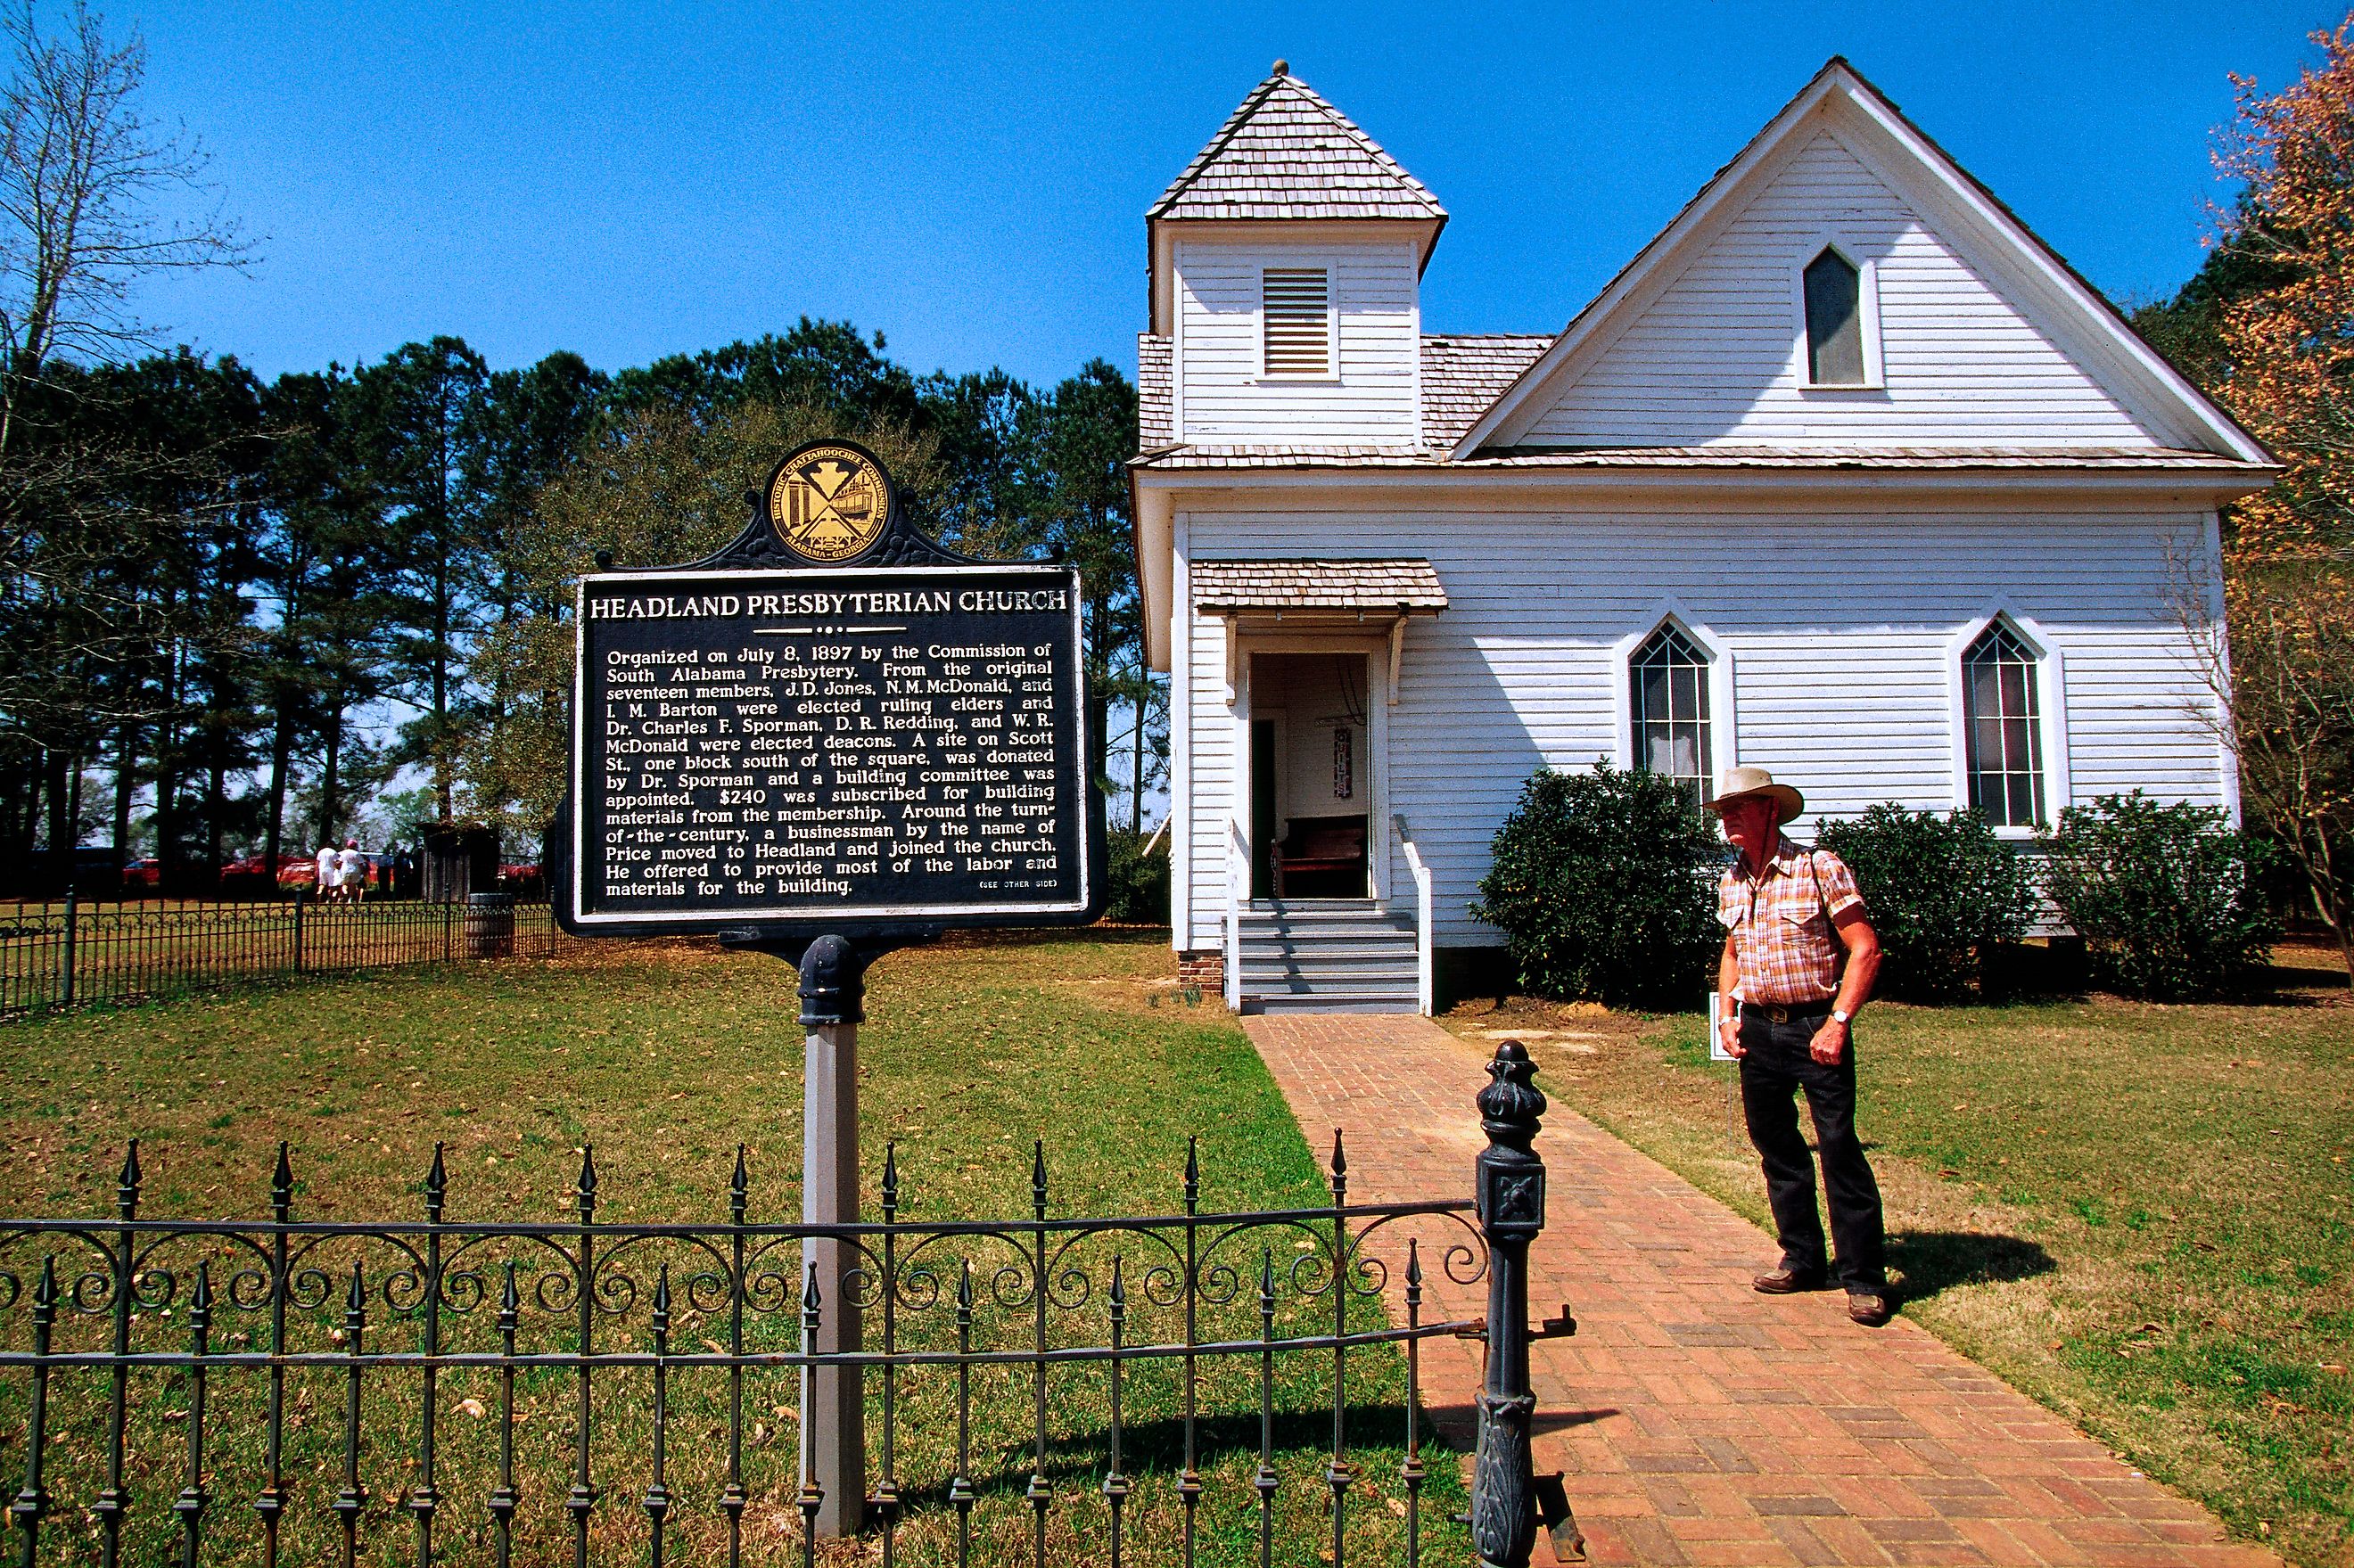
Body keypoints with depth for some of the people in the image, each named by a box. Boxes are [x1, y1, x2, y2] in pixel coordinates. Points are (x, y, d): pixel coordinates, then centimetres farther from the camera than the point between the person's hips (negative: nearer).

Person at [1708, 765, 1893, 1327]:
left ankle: (1865, 1279, 1)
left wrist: (1838, 1022, -17)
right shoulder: (1731, 883, 10)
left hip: (1815, 1025, -6)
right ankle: (1803, 1260, 24)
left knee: (1840, 1148, -8)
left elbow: (1865, 949, -11)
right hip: (1757, 1029, 6)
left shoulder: (1819, 869, -9)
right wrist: (1727, 1015, 10)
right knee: (1776, 1149, 11)